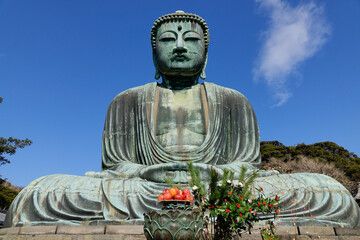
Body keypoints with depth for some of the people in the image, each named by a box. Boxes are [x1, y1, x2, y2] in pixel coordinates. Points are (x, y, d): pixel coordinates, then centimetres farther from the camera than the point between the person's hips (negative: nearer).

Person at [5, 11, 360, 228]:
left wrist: (209, 174, -15)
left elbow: (248, 163, 8)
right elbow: (114, 165, 7)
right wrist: (148, 174, -16)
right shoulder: (127, 102, 17)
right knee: (36, 197, -23)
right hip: (141, 193, 1)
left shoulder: (233, 101, 17)